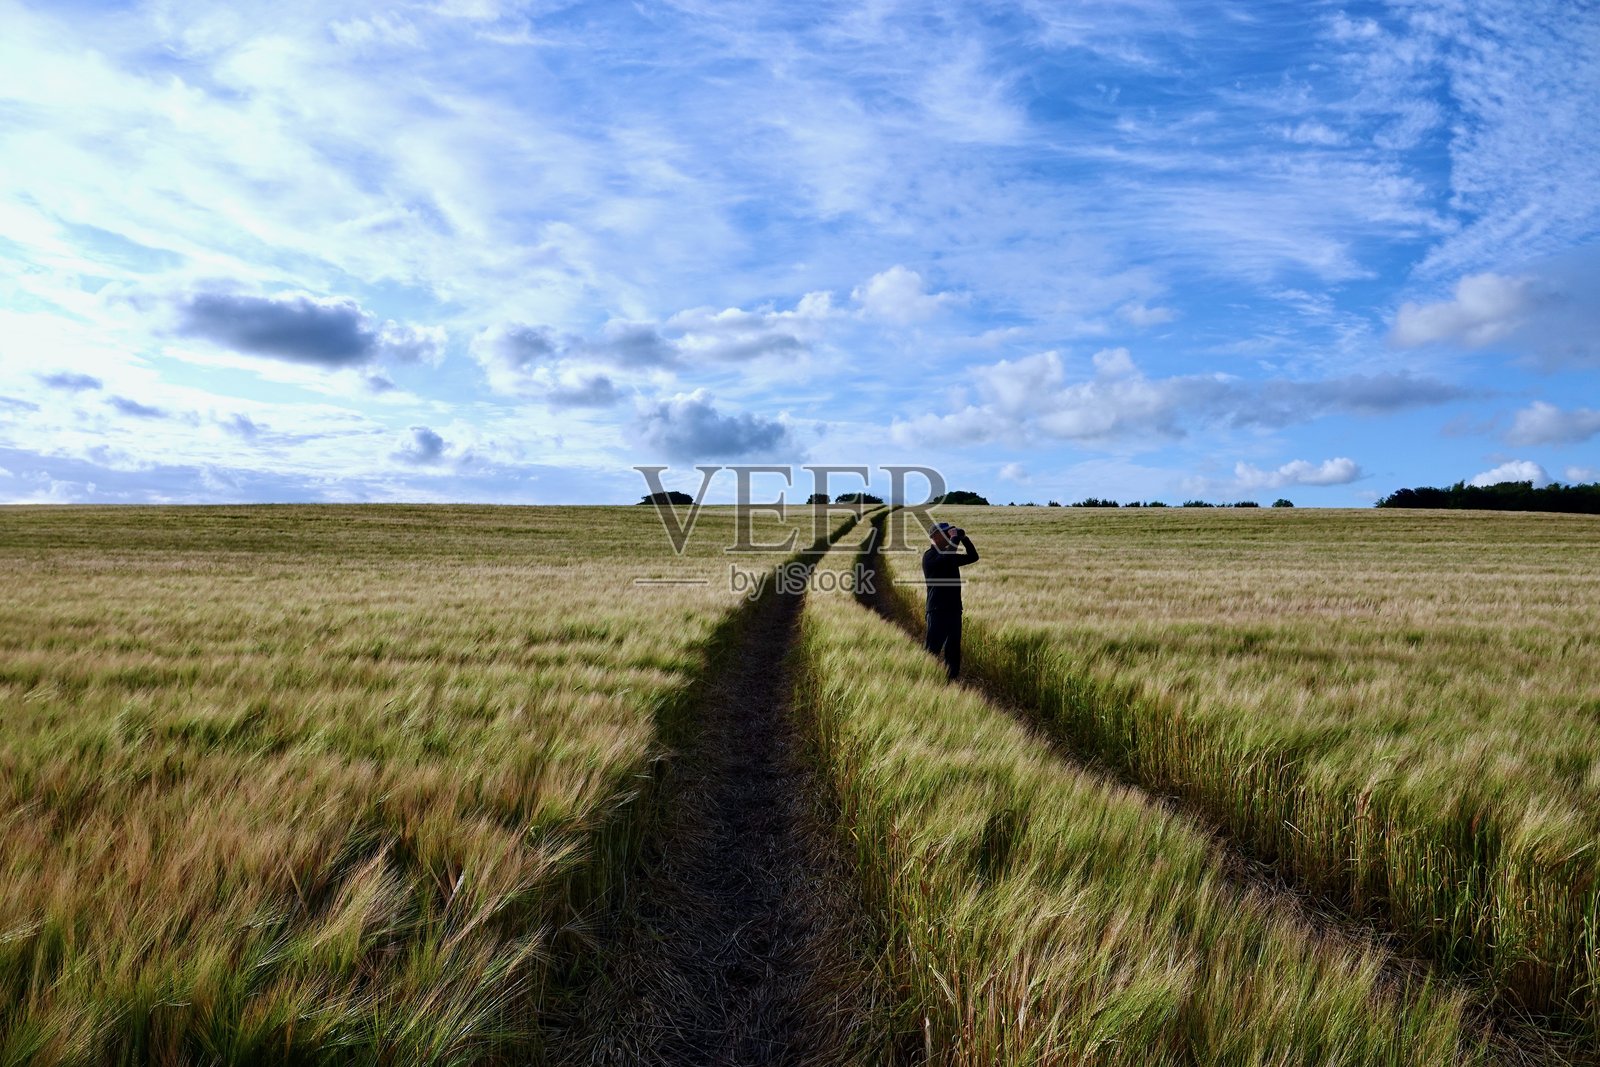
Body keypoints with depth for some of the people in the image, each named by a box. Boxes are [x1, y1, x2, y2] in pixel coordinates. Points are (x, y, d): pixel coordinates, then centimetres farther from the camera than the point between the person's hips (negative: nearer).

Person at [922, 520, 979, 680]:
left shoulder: (950, 556, 16)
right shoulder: (929, 556, -9)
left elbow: (973, 557, 19)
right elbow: (946, 557, -28)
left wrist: (964, 538, 7)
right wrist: (955, 538, -16)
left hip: (954, 610, 8)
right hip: (938, 611, -8)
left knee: (953, 652, 10)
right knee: (933, 651, -7)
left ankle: (951, 680, 16)